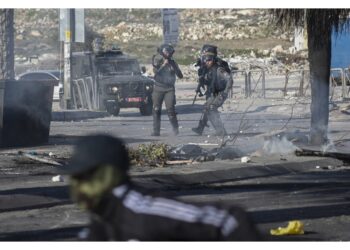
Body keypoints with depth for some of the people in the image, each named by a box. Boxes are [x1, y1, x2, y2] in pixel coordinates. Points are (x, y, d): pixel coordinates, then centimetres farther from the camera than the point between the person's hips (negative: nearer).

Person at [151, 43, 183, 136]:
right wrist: (163, 65, -20)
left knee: (170, 109, -13)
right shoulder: (158, 62, 4)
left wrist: (174, 66, -14)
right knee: (156, 110, 0)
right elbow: (156, 72, -13)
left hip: (169, 89, -1)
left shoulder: (173, 63, 5)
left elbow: (180, 76, -2)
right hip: (158, 88, 1)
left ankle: (175, 129, -3)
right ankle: (156, 131, 6)